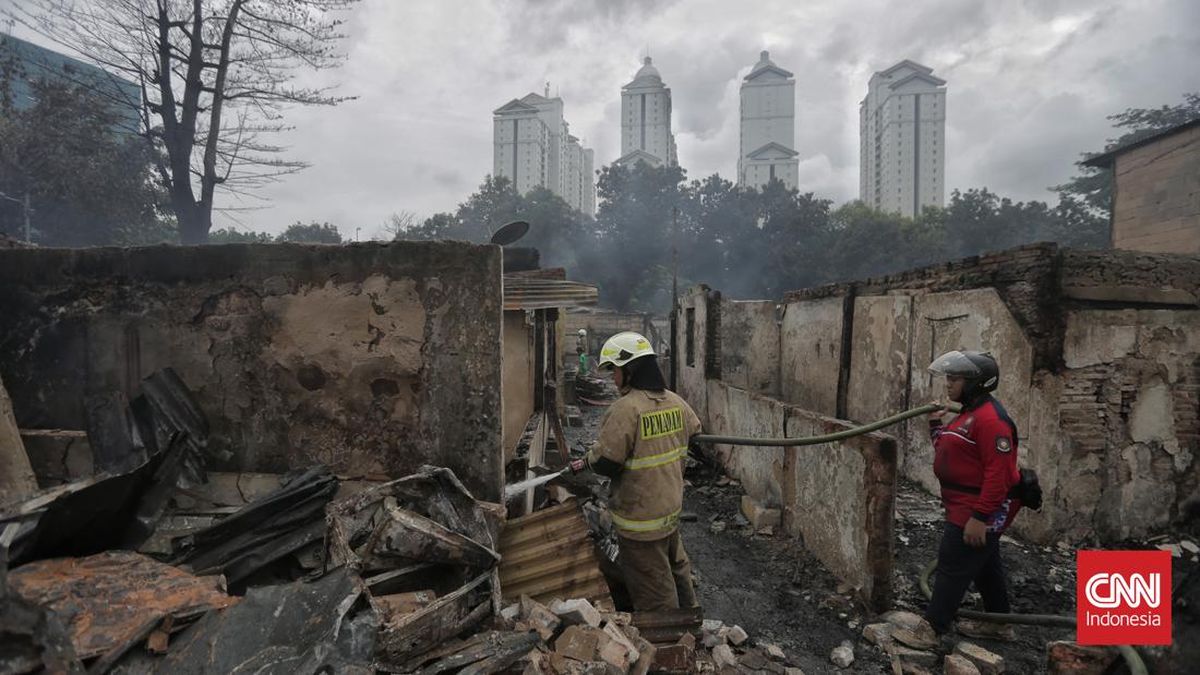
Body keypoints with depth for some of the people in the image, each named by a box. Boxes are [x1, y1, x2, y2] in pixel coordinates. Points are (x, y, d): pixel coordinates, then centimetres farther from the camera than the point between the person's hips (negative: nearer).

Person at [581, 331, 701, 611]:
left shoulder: (626, 409, -25)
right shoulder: (676, 402, -1)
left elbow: (604, 463, -25)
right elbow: (694, 433, 17)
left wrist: (589, 459, -2)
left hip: (640, 517, -8)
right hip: (672, 509, 8)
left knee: (653, 591, 8)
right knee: (676, 569, 29)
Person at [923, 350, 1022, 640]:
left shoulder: (990, 419, -23)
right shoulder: (969, 414, 12)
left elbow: (999, 472, -28)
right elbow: (949, 453, 19)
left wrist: (980, 517, -28)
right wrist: (937, 425, 6)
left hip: (977, 510, -11)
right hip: (966, 506, 11)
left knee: (952, 566, -4)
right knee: (985, 565, 22)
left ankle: (931, 629, 5)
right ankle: (998, 623, 38)